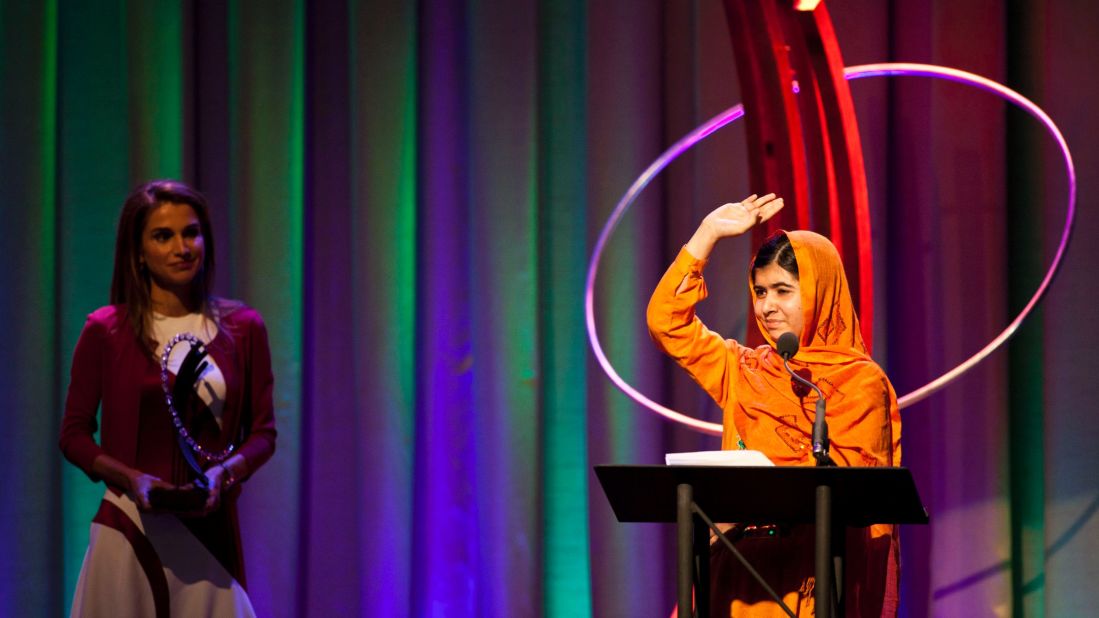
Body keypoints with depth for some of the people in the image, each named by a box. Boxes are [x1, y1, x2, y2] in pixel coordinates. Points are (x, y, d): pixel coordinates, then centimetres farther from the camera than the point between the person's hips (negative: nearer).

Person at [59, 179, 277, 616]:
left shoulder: (242, 328, 5)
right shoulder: (105, 331, 0)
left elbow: (263, 430, 9)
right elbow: (74, 434, 4)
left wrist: (224, 472, -10)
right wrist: (131, 478, -12)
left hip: (211, 531, 2)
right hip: (130, 528, -1)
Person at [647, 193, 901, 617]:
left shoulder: (860, 381, 0)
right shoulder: (745, 372, 15)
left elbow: (843, 472, -10)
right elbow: (666, 320, 14)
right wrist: (708, 233, 12)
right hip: (744, 562, 4)